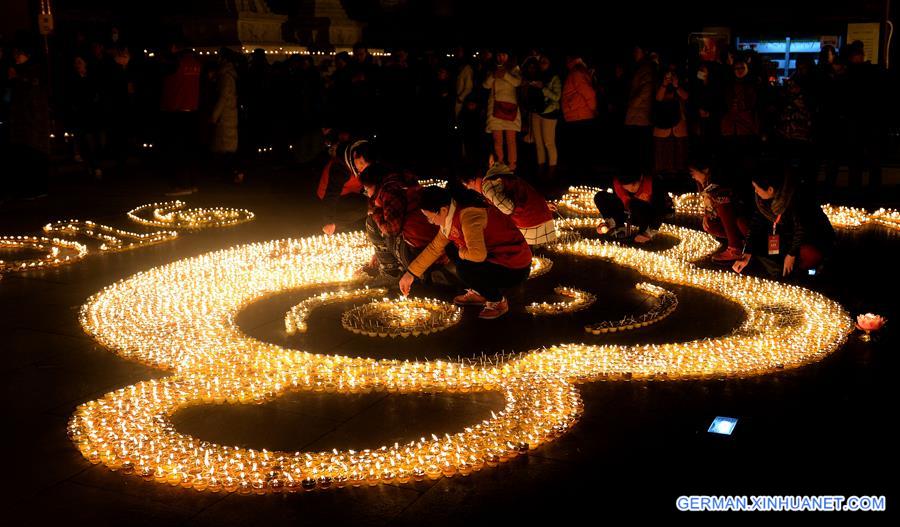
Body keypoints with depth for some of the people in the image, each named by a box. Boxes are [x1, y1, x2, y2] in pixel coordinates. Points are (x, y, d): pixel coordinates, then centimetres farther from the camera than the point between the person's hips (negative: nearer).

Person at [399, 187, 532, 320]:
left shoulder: (468, 214, -28)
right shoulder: (451, 216, 2)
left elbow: (478, 254, -38)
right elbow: (435, 247, 13)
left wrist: (461, 252, -15)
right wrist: (410, 274, 14)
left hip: (515, 269, -9)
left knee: (465, 270, -26)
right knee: (451, 250, 8)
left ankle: (498, 301, 0)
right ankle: (478, 293, 20)